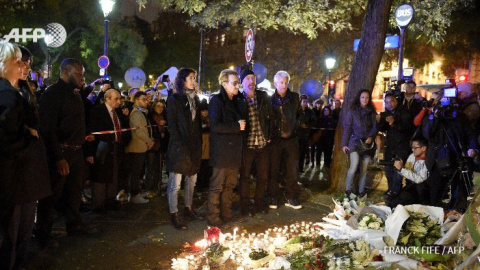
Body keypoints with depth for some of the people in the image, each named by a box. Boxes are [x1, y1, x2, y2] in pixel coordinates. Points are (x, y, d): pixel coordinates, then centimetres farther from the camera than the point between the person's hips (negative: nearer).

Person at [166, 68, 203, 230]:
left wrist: (199, 143, 8)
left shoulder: (195, 98, 14)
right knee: (175, 183, -3)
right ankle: (174, 215, 4)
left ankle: (188, 208, 26)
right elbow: (172, 124, -9)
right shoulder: (174, 99, -4)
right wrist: (180, 145, -15)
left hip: (194, 145, 7)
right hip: (180, 147, -6)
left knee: (192, 180, 13)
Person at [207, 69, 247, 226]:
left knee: (230, 184, 13)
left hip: (234, 151, 7)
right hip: (221, 151, -7)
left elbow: (243, 119, 21)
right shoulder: (217, 101, -9)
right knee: (217, 186, -1)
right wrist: (237, 126, -15)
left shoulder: (238, 101, 15)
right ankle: (213, 217, 8)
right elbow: (215, 126, -19)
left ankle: (226, 213, 24)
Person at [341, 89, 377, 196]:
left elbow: (375, 127, 5)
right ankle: (348, 190, -6)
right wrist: (344, 144, -1)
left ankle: (361, 192, 14)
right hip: (355, 142, -3)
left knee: (364, 169, 5)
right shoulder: (353, 111, 4)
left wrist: (371, 137, -15)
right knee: (354, 166, -18)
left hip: (367, 143, 3)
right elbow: (347, 127, 3)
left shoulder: (372, 113, 9)